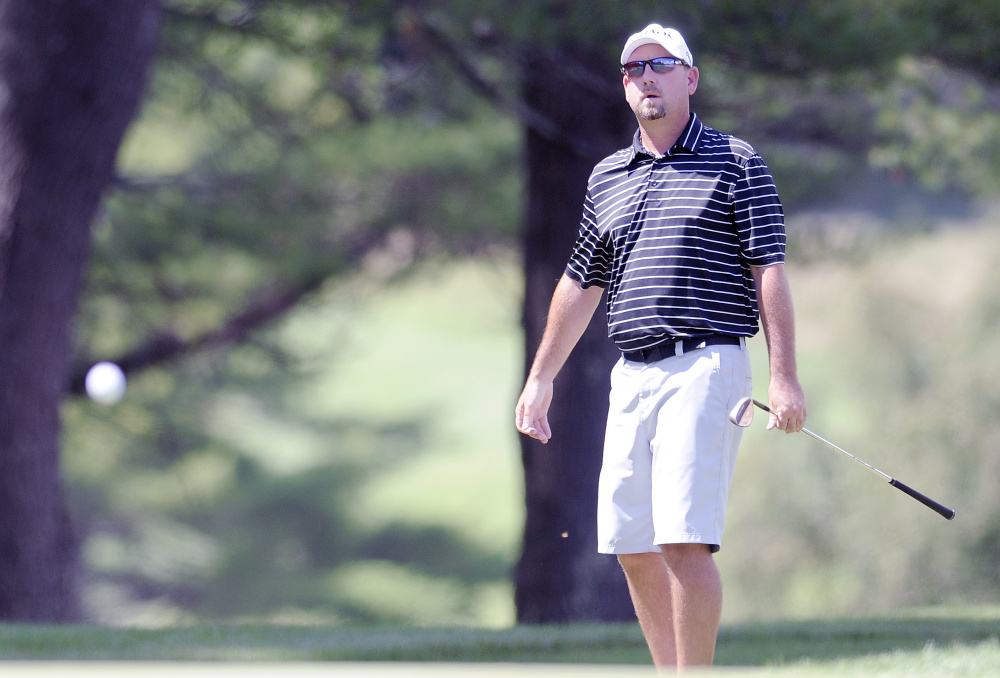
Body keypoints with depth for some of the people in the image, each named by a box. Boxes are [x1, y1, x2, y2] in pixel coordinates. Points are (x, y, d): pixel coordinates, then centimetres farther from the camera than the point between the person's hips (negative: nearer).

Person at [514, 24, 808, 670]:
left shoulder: (736, 165, 1)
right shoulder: (607, 177, 17)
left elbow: (770, 271, -5)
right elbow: (581, 283, 25)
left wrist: (784, 375, -13)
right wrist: (541, 378, 24)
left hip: (706, 368, -6)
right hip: (630, 375, 7)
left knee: (685, 541, -15)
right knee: (635, 549, 5)